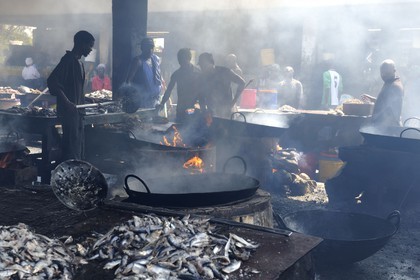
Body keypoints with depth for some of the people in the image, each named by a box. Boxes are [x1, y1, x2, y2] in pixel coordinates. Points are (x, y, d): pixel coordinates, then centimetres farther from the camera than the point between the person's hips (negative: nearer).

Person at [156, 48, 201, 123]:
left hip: (194, 108, -3)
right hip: (181, 108, 4)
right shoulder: (177, 73, 6)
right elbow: (169, 90, 6)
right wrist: (162, 103, -7)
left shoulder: (197, 72, -5)